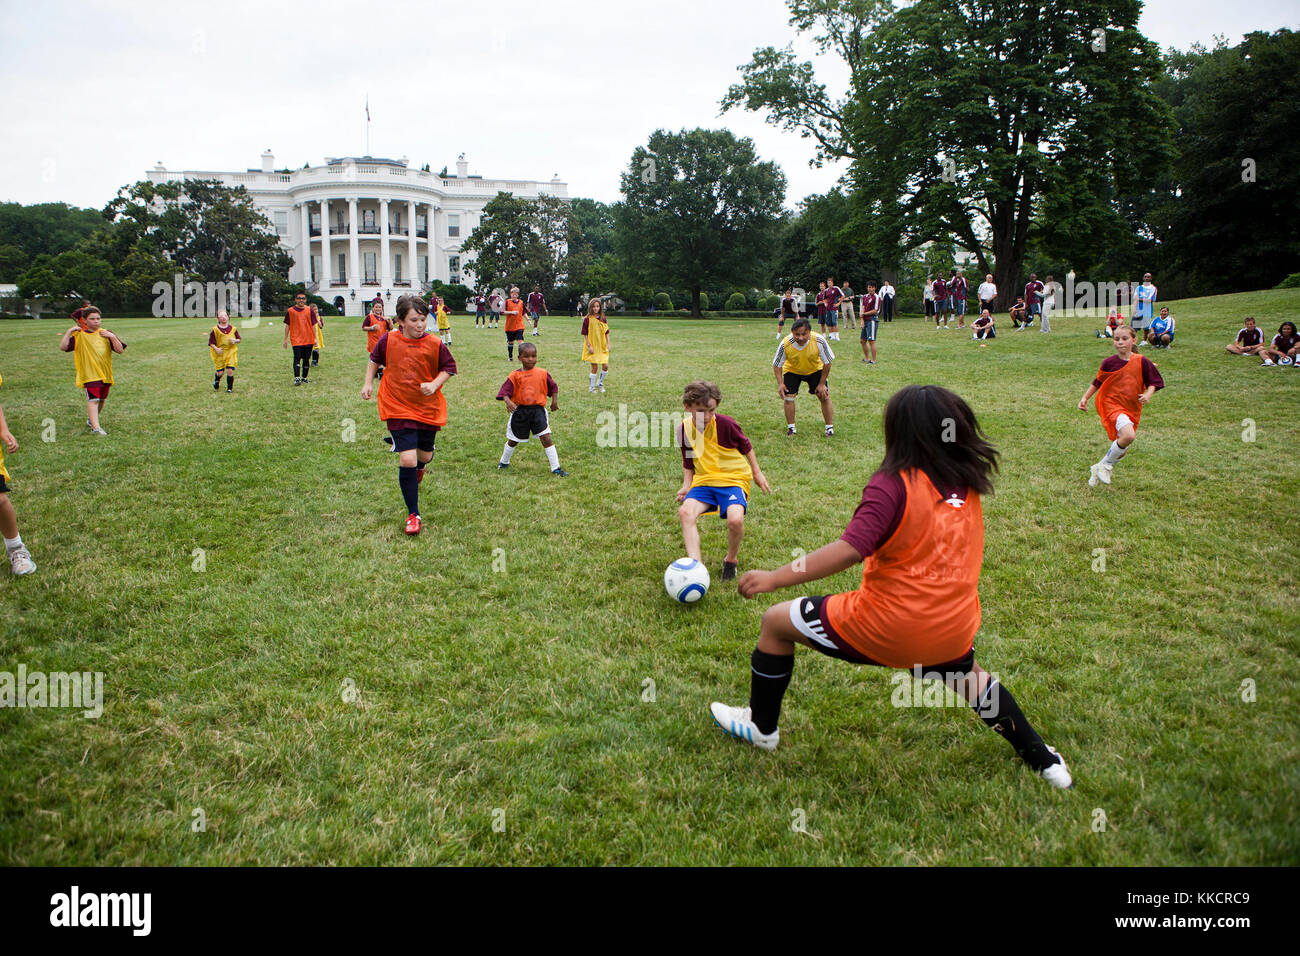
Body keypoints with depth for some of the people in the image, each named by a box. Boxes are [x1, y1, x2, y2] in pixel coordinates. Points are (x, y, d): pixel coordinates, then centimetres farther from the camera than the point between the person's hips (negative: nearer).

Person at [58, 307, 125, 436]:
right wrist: (69, 332, -12)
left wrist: (112, 337, -13)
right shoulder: (79, 335, 0)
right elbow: (63, 347, -9)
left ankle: (91, 420, 39)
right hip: (89, 373, -4)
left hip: (105, 373, 4)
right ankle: (96, 427, -23)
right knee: (93, 399, -16)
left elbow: (120, 350, -1)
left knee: (101, 399, 17)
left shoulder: (105, 334, 6)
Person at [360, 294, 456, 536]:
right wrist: (368, 383, 7)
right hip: (398, 409, -2)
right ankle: (413, 515, 0)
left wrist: (435, 384, -11)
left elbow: (448, 367, 5)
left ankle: (418, 467, 59)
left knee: (425, 456, 16)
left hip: (429, 409, 2)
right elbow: (374, 360, 14)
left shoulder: (435, 344, -8)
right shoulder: (388, 340, -6)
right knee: (407, 460, -12)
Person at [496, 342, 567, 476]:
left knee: (546, 438, -9)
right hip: (519, 411, 0)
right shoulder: (514, 376, -5)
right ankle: (504, 462, 41)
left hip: (538, 410, 0)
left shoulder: (543, 373, 1)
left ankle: (556, 468, -5)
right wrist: (508, 402, -29)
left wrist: (555, 401, 8)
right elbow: (505, 391, -11)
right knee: (513, 440, 16)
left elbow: (553, 387, 15)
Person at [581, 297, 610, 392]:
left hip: (602, 347, 4)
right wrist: (589, 346, -13)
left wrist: (608, 344, 1)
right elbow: (585, 334, -7)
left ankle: (600, 383, 20)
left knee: (605, 366, -3)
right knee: (594, 367, 0)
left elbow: (606, 333, 10)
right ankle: (591, 387, 15)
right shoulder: (587, 319, -8)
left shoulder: (603, 319, 4)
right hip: (592, 347, -4)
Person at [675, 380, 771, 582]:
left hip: (734, 478, -3)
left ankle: (731, 560, 2)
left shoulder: (726, 424, -14)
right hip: (703, 481, 4)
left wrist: (757, 473, 10)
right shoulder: (684, 429, -2)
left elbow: (746, 447, 4)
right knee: (685, 511, -26)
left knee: (735, 519, -29)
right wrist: (686, 485, 1)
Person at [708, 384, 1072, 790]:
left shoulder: (893, 485, -19)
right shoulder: (967, 483, 1)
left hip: (886, 627, -6)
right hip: (954, 628, 7)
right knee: (966, 675, 40)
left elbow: (850, 550, -29)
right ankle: (1042, 759, 44)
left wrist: (775, 578, -27)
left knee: (776, 623, 11)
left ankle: (762, 727, 27)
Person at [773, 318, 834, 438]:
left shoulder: (819, 341, -33)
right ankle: (790, 427, 9)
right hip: (792, 370, 0)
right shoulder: (785, 344, -32)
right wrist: (780, 383, -24)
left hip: (815, 370, 0)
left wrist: (821, 384, -15)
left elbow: (827, 363, -17)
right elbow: (777, 365, -14)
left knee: (824, 396, -7)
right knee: (788, 397, -9)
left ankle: (830, 427, 7)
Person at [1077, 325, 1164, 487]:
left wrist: (1148, 395, -14)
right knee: (1128, 435, -31)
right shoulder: (1109, 362, -3)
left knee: (1122, 451, 8)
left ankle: (1098, 470, 32)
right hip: (1112, 405, -4)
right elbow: (1097, 382, 10)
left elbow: (1153, 382, 5)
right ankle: (1105, 465, -11)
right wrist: (1085, 398, 3)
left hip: (1133, 409, 4)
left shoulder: (1142, 362, -2)